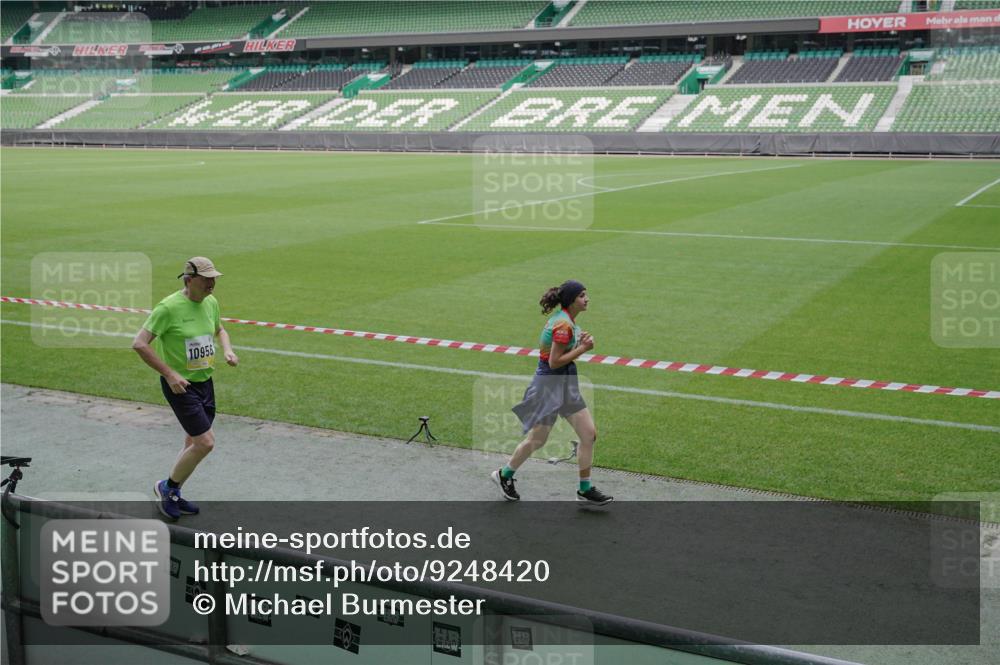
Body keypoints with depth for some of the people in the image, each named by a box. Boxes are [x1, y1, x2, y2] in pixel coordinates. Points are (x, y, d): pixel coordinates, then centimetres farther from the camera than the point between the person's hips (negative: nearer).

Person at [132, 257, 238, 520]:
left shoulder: (211, 303, 3)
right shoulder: (169, 307, -19)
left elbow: (220, 330, 25)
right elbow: (139, 343, -20)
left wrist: (227, 349, 3)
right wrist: (170, 374, -22)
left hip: (205, 382, 8)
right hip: (180, 385, -8)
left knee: (194, 444, 15)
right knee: (205, 443, -12)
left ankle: (172, 495, 34)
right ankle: (167, 486, 11)